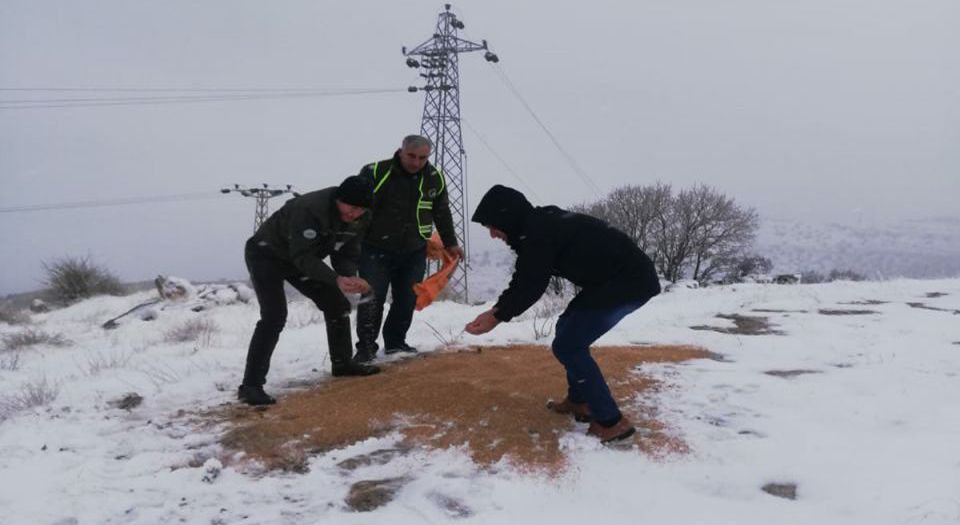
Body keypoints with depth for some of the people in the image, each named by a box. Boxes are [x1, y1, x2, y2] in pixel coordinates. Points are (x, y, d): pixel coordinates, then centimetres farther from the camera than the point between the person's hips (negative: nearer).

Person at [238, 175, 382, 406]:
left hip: (301, 258, 8)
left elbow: (346, 254, -6)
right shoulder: (309, 208, -37)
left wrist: (350, 277, -27)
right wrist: (337, 280, -46)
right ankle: (250, 385, -20)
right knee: (274, 316, -23)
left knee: (337, 304, 9)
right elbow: (303, 257, -36)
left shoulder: (361, 219, -12)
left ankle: (342, 363, 28)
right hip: (267, 254, -8)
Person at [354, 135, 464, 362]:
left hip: (414, 252, 4)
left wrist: (450, 243, 22)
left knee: (407, 299, 6)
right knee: (372, 299, -8)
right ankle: (366, 346, 4)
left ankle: (395, 341, 23)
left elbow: (442, 213, 16)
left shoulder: (435, 178, 1)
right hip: (376, 251, -4)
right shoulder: (375, 173, -13)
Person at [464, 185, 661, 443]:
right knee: (567, 329, 20)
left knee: (567, 346, -7)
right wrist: (498, 308, 7)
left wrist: (497, 316, -5)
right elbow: (524, 279, 16)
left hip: (629, 282, -11)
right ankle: (579, 401, 28)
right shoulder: (540, 225, 12)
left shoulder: (539, 233, -19)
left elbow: (530, 286, -15)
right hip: (613, 278, 11)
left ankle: (611, 421, -4)